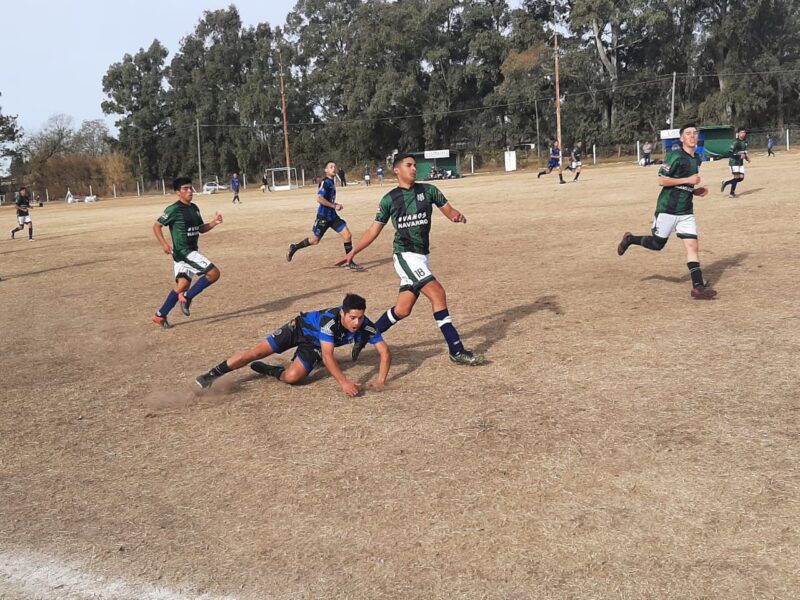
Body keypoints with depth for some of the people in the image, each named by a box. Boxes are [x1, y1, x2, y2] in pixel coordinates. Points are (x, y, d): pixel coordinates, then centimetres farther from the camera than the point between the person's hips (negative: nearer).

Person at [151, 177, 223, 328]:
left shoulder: (194, 208, 12)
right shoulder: (174, 209, -12)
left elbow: (201, 229, 19)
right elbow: (156, 226, -10)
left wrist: (214, 223, 1)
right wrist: (164, 244, -24)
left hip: (191, 251, 8)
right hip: (183, 252, -8)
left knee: (182, 285, 8)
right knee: (214, 273, -14)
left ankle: (160, 315, 17)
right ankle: (187, 297, -1)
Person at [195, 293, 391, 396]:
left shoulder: (365, 326, -28)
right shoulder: (330, 319, -40)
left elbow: (385, 352, -25)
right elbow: (328, 356, -44)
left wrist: (380, 381, -37)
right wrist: (344, 382, -53)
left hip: (314, 345, 3)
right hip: (301, 328, -3)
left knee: (292, 377, -23)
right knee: (256, 352, -13)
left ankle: (268, 370, 11)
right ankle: (212, 375, 3)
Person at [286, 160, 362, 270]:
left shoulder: (332, 182, 12)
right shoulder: (325, 182, -16)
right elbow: (319, 199, -26)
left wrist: (335, 205, 12)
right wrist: (334, 205, -19)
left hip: (332, 216, 8)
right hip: (323, 216, -8)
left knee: (348, 235, -4)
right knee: (314, 240, 7)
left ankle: (350, 262, 4)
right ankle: (294, 248, 30)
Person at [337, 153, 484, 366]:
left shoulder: (428, 190, 8)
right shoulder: (389, 199, 2)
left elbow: (449, 210, 5)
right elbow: (373, 231, 9)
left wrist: (458, 217, -18)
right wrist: (352, 252, 5)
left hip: (421, 256, 4)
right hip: (405, 255, -4)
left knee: (402, 310, 6)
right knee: (437, 293, -18)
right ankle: (457, 351, -15)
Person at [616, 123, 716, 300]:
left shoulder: (696, 159, 13)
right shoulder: (675, 156, -12)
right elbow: (662, 180, -18)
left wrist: (696, 191, 7)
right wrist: (688, 180, -19)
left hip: (686, 211, 6)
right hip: (667, 209, -6)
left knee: (693, 246, -4)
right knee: (657, 244, 6)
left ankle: (698, 287, -5)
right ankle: (630, 239, 33)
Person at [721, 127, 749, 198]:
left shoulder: (745, 142, 9)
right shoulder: (735, 142, -16)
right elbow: (729, 153, -19)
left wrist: (746, 157, 5)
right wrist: (739, 157, -26)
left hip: (740, 163, 8)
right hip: (734, 162, -8)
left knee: (741, 177, 2)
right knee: (736, 177, -12)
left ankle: (725, 183, 20)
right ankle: (732, 193, -2)